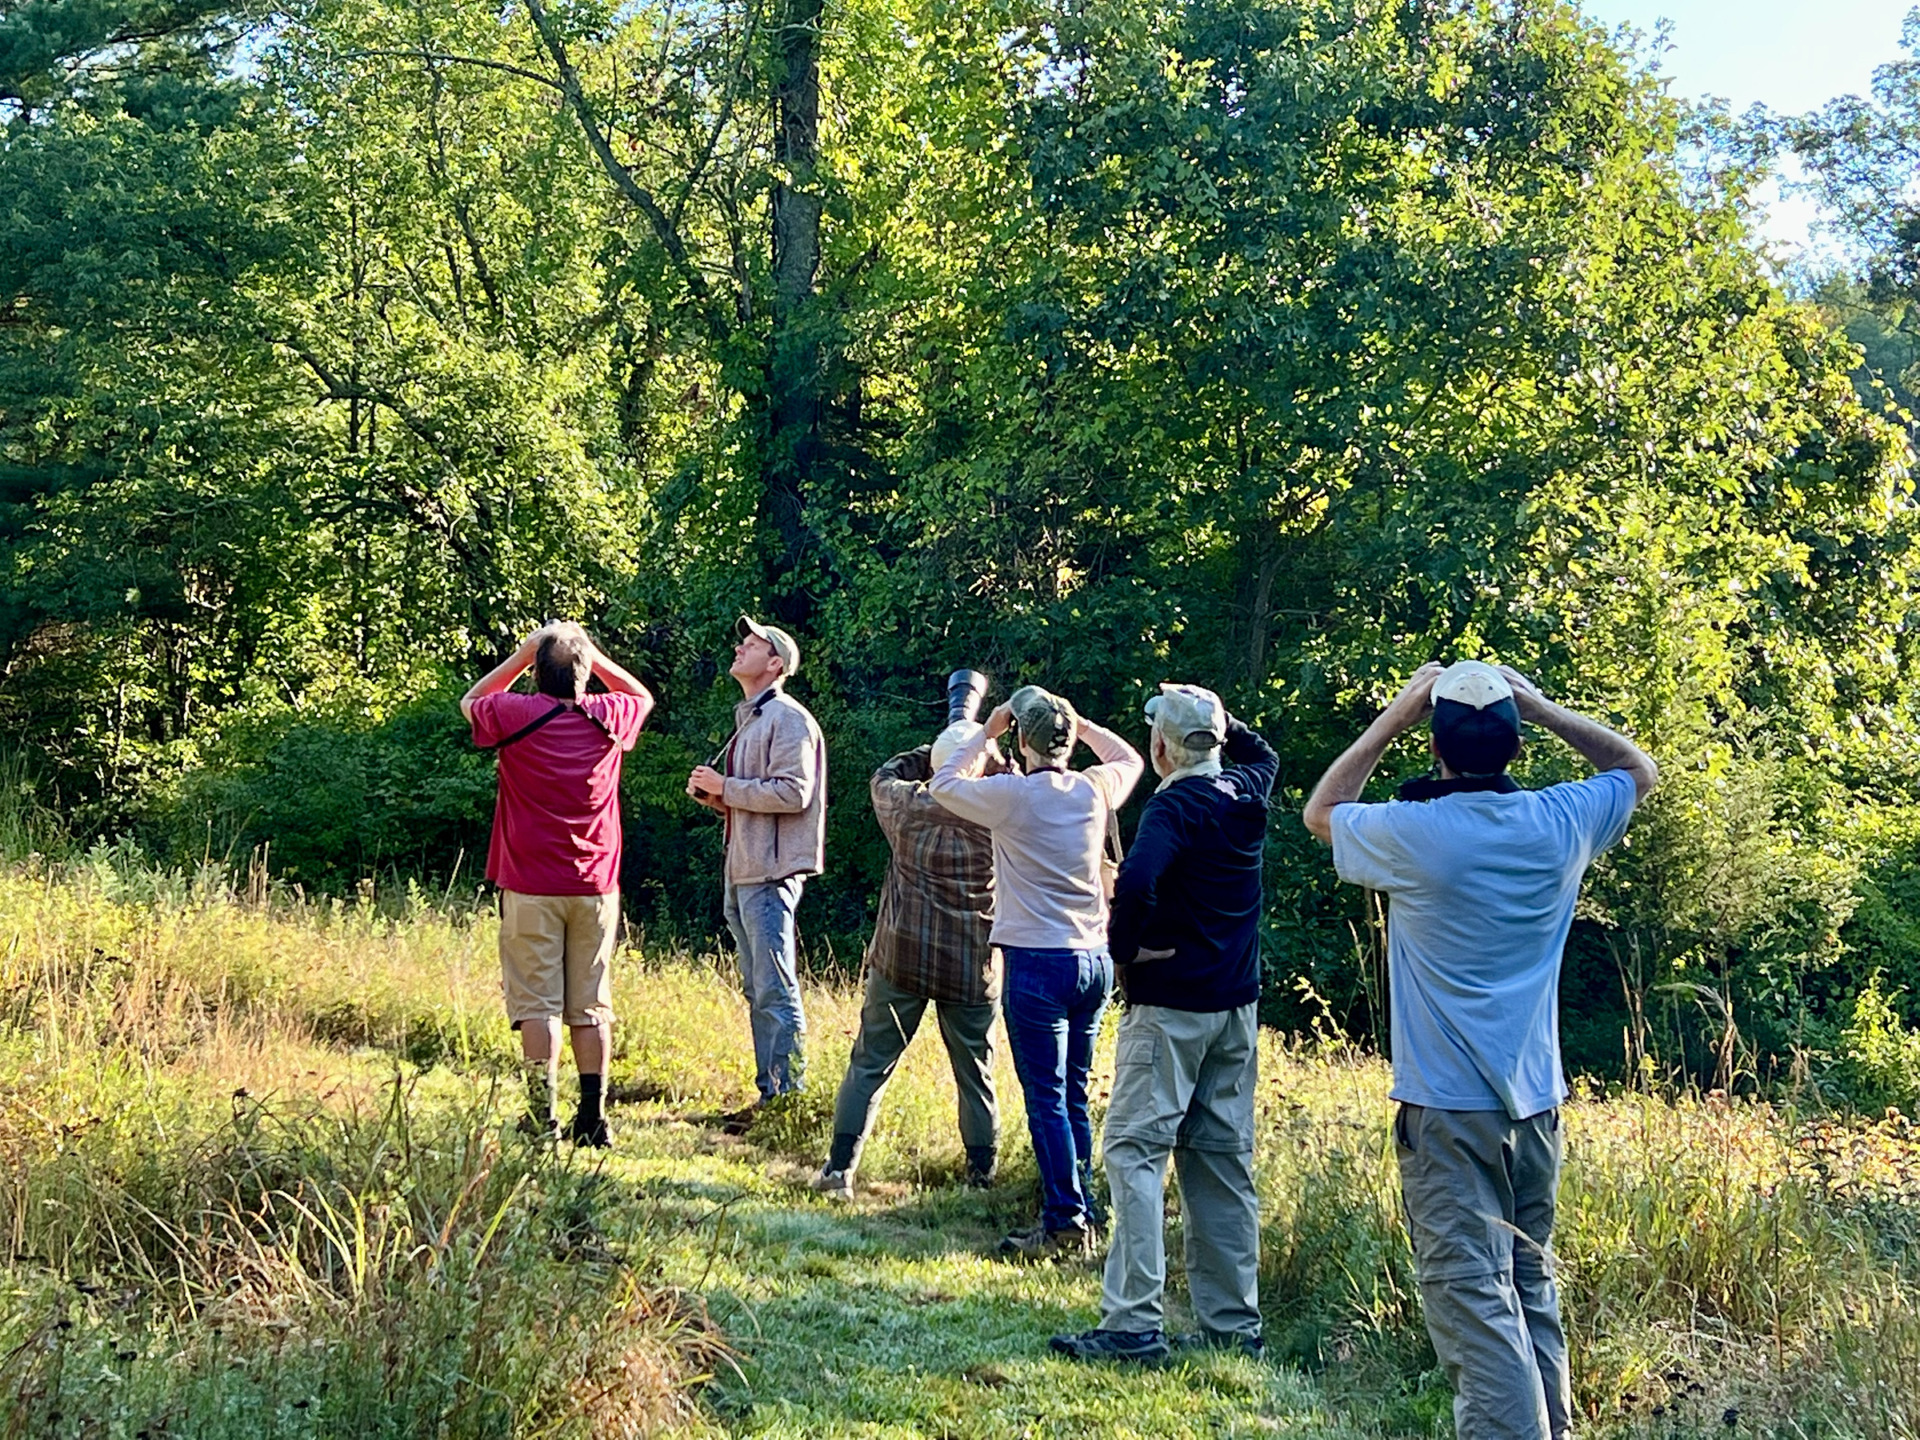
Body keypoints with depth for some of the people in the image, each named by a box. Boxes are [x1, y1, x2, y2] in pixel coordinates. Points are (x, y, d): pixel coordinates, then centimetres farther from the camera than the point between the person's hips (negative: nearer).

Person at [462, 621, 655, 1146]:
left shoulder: (515, 715, -8)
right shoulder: (609, 717, 0)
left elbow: (470, 700, 16)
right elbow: (643, 695, 26)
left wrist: (522, 653, 12)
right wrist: (591, 654, 18)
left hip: (531, 888, -3)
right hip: (595, 886, 3)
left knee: (537, 1004, -2)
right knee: (591, 1008, 6)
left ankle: (542, 1118, -5)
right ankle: (592, 1118, 7)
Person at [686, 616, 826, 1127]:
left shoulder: (788, 719, -9)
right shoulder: (749, 721, 21)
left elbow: (793, 793, -20)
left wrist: (725, 787, -13)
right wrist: (712, 794, 10)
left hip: (770, 873, -10)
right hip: (743, 873, 10)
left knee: (776, 993, -10)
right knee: (758, 993, 12)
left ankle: (790, 1097, -8)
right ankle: (769, 1094, 17)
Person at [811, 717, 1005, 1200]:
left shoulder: (907, 805, -3)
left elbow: (885, 776, 19)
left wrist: (938, 754, 23)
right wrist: (992, 756, 14)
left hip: (901, 958, 1)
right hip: (973, 966, 0)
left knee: (870, 1064, 7)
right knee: (976, 1073, 12)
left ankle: (839, 1168, 3)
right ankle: (982, 1172, 18)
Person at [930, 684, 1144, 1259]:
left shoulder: (1012, 795, -10)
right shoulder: (1096, 789, 3)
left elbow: (944, 784, 7)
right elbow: (1130, 758, 27)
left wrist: (987, 733, 11)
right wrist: (1077, 722, 24)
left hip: (1039, 961, -6)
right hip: (1095, 959, 6)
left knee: (1046, 1098, -3)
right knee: (1074, 1095, 12)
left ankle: (1064, 1220, -4)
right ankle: (1083, 1217, 15)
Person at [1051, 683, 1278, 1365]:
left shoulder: (1176, 806, -15)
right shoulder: (1247, 793, 7)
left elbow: (1135, 881, -33)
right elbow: (1263, 754, 34)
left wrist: (1124, 949, -17)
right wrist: (1218, 718, 22)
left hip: (1170, 1005, -8)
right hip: (1237, 1005, 8)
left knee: (1135, 1150, -6)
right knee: (1223, 1159, 11)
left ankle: (1134, 1324, -11)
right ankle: (1233, 1322, 14)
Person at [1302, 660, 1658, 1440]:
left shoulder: (1414, 834, -13)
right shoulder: (1561, 822, -2)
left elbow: (1321, 811, 9)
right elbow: (1637, 769, 20)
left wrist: (1393, 718, 7)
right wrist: (1544, 709, 13)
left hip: (1447, 1106, -5)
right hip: (1536, 1100, 5)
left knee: (1472, 1295, -8)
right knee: (1531, 1285, 17)